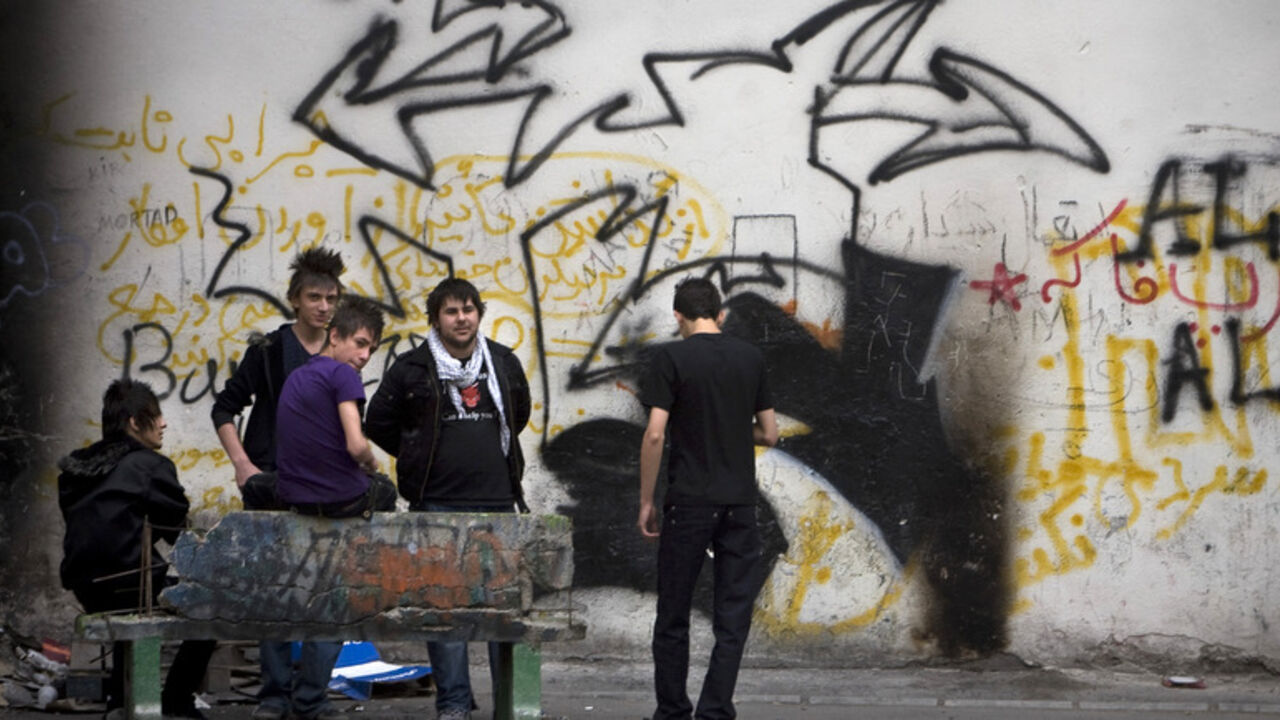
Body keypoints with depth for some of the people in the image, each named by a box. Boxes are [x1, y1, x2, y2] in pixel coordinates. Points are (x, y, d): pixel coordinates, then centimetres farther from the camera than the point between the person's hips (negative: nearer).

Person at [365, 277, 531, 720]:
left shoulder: (505, 364, 9)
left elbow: (520, 415, 26)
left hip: (497, 502, 2)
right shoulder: (411, 370, -1)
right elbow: (378, 425, 8)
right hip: (438, 505, -2)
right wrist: (422, 461, 10)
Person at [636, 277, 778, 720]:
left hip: (688, 503, -2)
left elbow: (655, 434, -10)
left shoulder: (669, 358, -5)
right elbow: (769, 434, 10)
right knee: (733, 617, 4)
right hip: (740, 502, 3)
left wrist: (646, 502, -2)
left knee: (673, 616, 8)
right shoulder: (752, 357, 6)